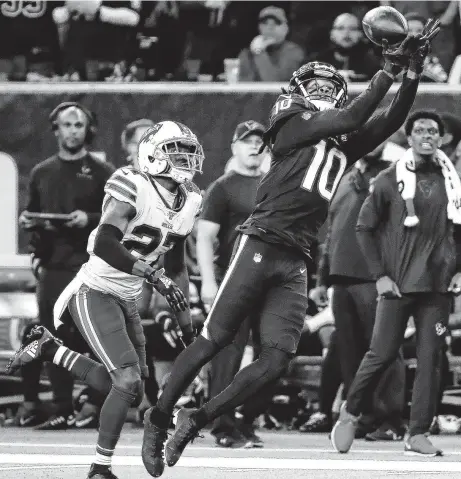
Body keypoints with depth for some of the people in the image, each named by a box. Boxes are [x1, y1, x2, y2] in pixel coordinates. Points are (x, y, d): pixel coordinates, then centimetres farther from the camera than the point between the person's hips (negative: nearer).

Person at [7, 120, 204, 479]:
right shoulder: (133, 189, -18)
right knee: (128, 380, -19)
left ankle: (50, 349, 24)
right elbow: (104, 244, -30)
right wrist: (154, 275, -35)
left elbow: (176, 267, 17)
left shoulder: (187, 202, 6)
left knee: (128, 390, 9)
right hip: (94, 292, -9)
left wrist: (187, 323, 16)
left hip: (127, 301, 9)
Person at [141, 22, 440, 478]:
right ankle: (158, 417, 7)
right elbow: (352, 118, -9)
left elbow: (390, 120, 13)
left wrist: (413, 72, 2)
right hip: (260, 246, -6)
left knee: (277, 359, -7)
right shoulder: (293, 125, 2)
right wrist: (389, 69, -8)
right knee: (213, 340, -5)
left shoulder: (342, 146, 20)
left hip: (295, 265, 6)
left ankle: (196, 420, 1)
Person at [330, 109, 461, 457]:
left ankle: (419, 435, 2)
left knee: (431, 357, -2)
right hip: (398, 282, -2)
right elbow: (365, 227, 3)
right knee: (383, 353, -3)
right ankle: (350, 413, 18)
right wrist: (380, 275, -4)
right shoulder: (391, 180, 0)